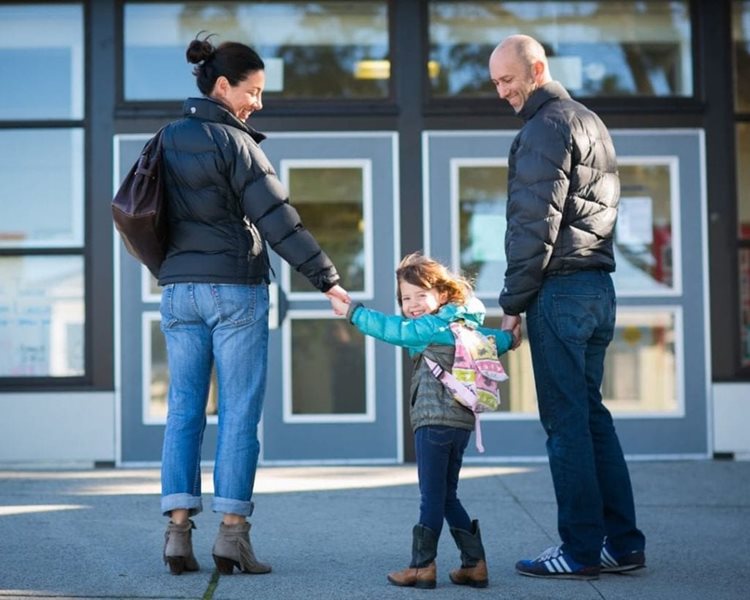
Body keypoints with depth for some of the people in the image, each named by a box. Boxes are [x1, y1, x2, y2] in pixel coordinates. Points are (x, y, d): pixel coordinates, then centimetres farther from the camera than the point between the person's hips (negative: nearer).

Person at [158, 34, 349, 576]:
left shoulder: (168, 139, 10)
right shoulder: (234, 142, -9)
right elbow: (278, 218, -15)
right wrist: (327, 278, -14)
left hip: (179, 286, 6)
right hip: (235, 289, -6)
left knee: (184, 410, 6)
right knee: (240, 412, -1)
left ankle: (179, 529, 2)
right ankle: (232, 533, -2)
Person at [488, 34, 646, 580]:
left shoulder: (546, 128, -8)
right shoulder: (591, 122, 21)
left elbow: (534, 223, -14)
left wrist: (513, 302, -10)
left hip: (560, 289, -9)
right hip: (599, 288, 9)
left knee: (566, 420, -6)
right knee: (592, 414, 11)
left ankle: (582, 550, -4)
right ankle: (622, 543, 11)